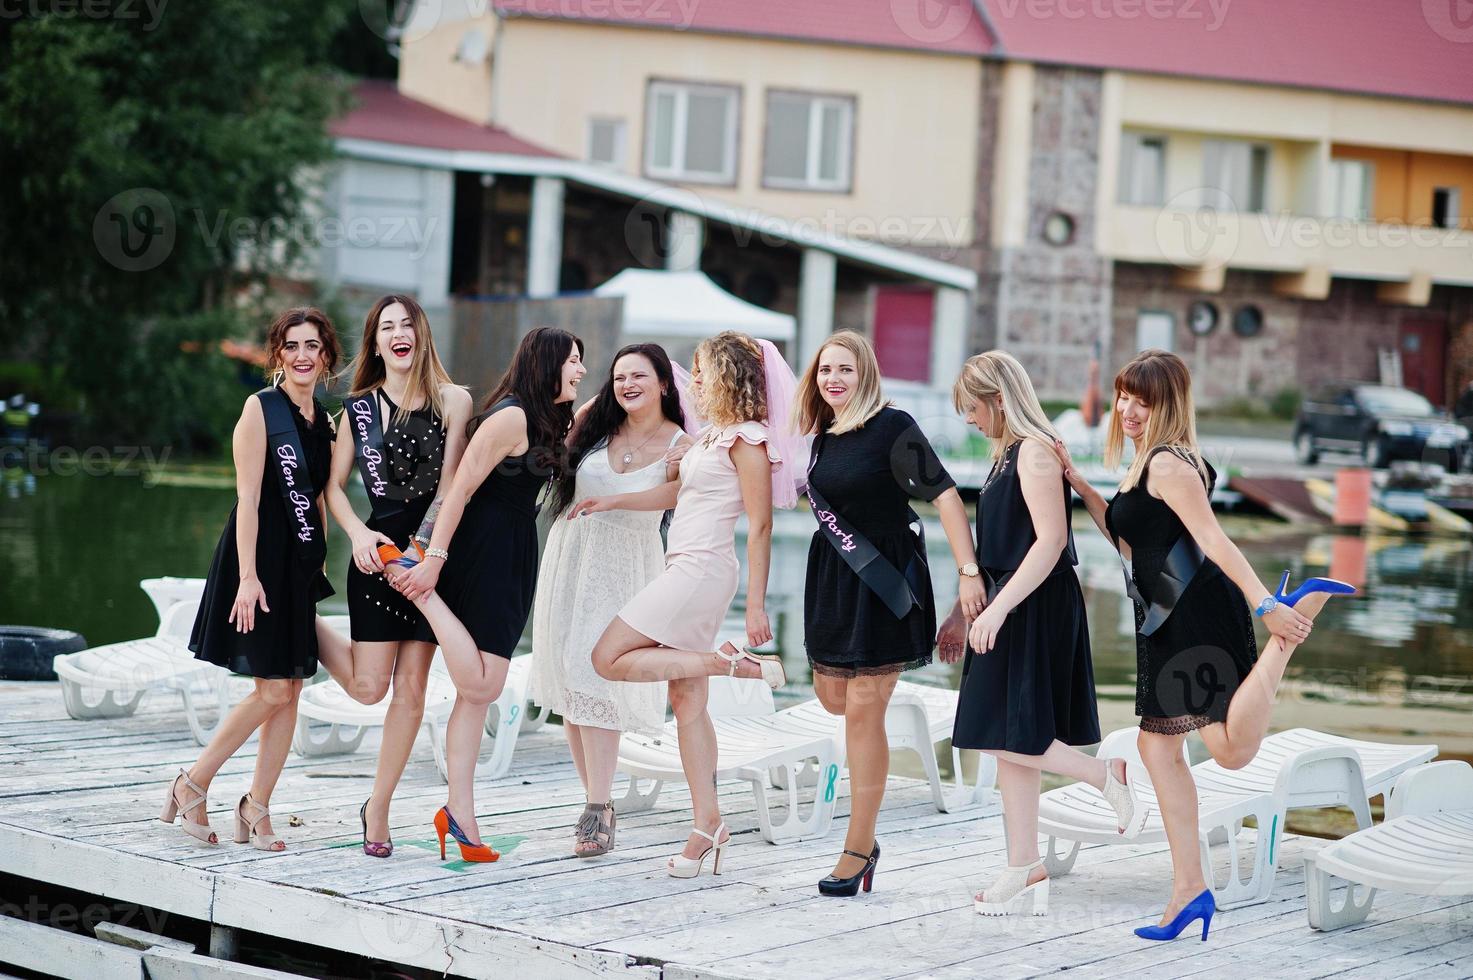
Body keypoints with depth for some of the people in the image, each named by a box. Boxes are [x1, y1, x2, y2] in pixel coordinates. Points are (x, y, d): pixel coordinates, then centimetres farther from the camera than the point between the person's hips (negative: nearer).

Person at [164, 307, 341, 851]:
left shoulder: (323, 420, 12)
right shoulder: (261, 408, -8)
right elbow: (248, 497, -13)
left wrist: (319, 563, 11)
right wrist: (248, 576, -18)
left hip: (301, 564, 7)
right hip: (260, 558, -7)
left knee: (290, 692, 4)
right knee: (274, 690, -8)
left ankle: (256, 809, 11)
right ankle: (193, 784, 6)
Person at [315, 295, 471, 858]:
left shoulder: (452, 400, 0)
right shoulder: (358, 407, 6)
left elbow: (450, 484, -6)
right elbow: (334, 485, 9)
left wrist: (428, 548, -15)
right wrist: (358, 534, -8)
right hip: (378, 553, 0)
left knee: (410, 690, 2)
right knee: (367, 688, -2)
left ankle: (378, 808, 13)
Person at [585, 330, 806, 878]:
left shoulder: (747, 439, -10)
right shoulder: (713, 436, 15)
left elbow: (760, 527, -13)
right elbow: (677, 493, 28)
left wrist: (756, 605, -15)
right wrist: (611, 502, 28)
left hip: (702, 570, -9)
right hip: (687, 570, 9)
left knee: (609, 659, -8)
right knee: (687, 703, 6)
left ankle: (729, 663, -8)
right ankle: (708, 825, 6)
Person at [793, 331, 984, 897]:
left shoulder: (892, 427, -12)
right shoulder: (824, 435, 9)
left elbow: (944, 495, -18)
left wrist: (969, 571, -24)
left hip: (884, 580, -7)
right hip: (833, 576, 7)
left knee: (863, 707, -6)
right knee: (832, 696, 9)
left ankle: (859, 848, 1)